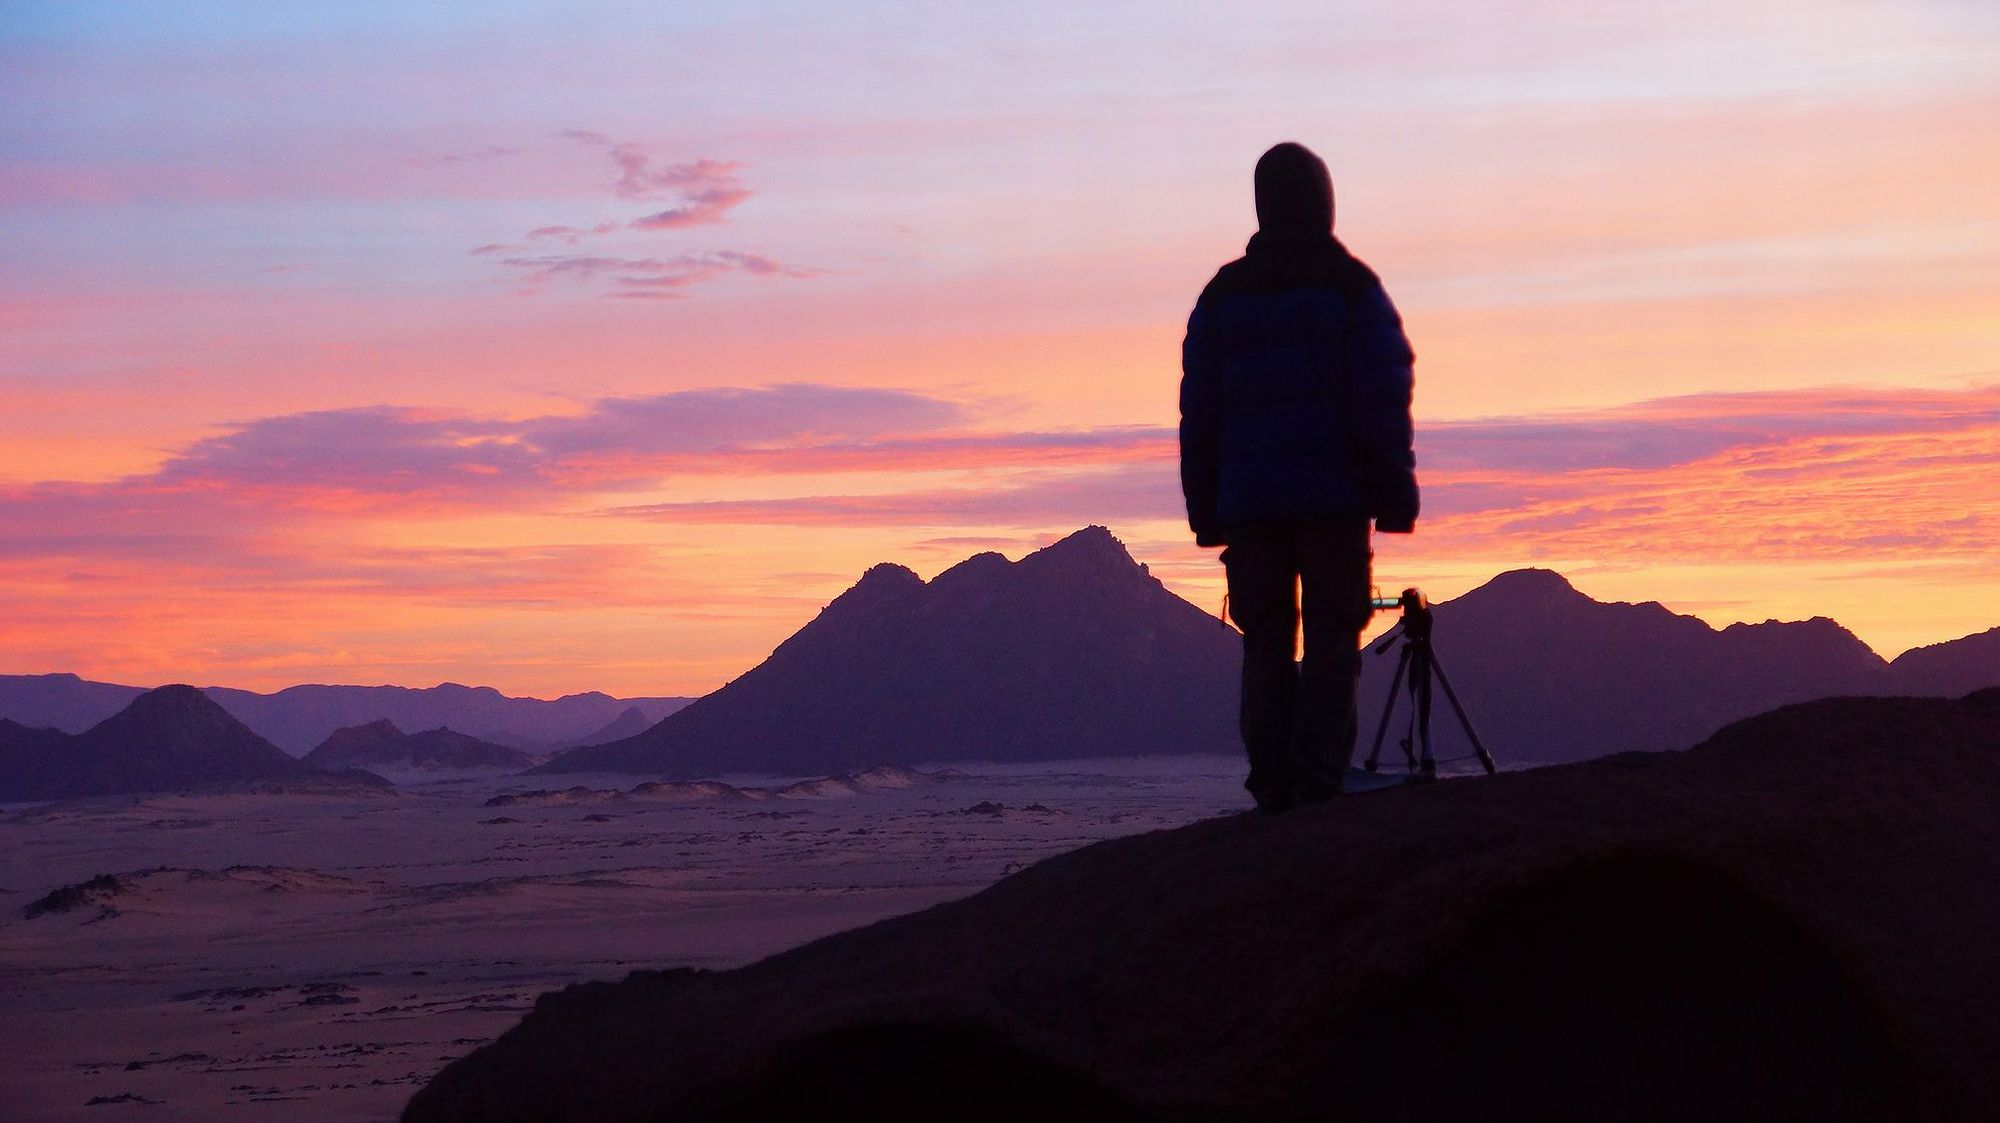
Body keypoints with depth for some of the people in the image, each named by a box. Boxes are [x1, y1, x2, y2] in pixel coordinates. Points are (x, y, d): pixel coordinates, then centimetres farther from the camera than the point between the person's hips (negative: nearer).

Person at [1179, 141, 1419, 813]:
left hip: (1248, 500, 3)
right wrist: (1395, 497, -3)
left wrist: (1205, 509, 13)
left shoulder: (1222, 293, 10)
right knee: (1332, 638, 1)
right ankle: (1318, 775, -7)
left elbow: (1198, 410, 9)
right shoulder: (1350, 286, -1)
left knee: (1266, 643, 7)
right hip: (1334, 496, -3)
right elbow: (1382, 400, -6)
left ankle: (1271, 780, 2)